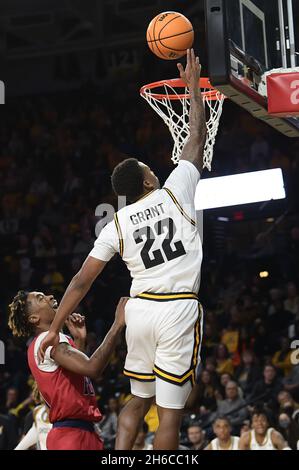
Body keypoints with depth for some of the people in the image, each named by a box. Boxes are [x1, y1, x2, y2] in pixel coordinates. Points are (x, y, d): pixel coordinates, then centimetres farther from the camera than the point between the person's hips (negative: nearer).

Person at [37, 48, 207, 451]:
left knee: (138, 401, 19)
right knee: (170, 410, -2)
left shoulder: (116, 225, 7)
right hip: (179, 310, -4)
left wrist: (55, 327, 11)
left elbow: (82, 281, 5)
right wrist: (193, 86, 20)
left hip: (140, 308, 4)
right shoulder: (175, 192, 0)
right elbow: (198, 138, 10)